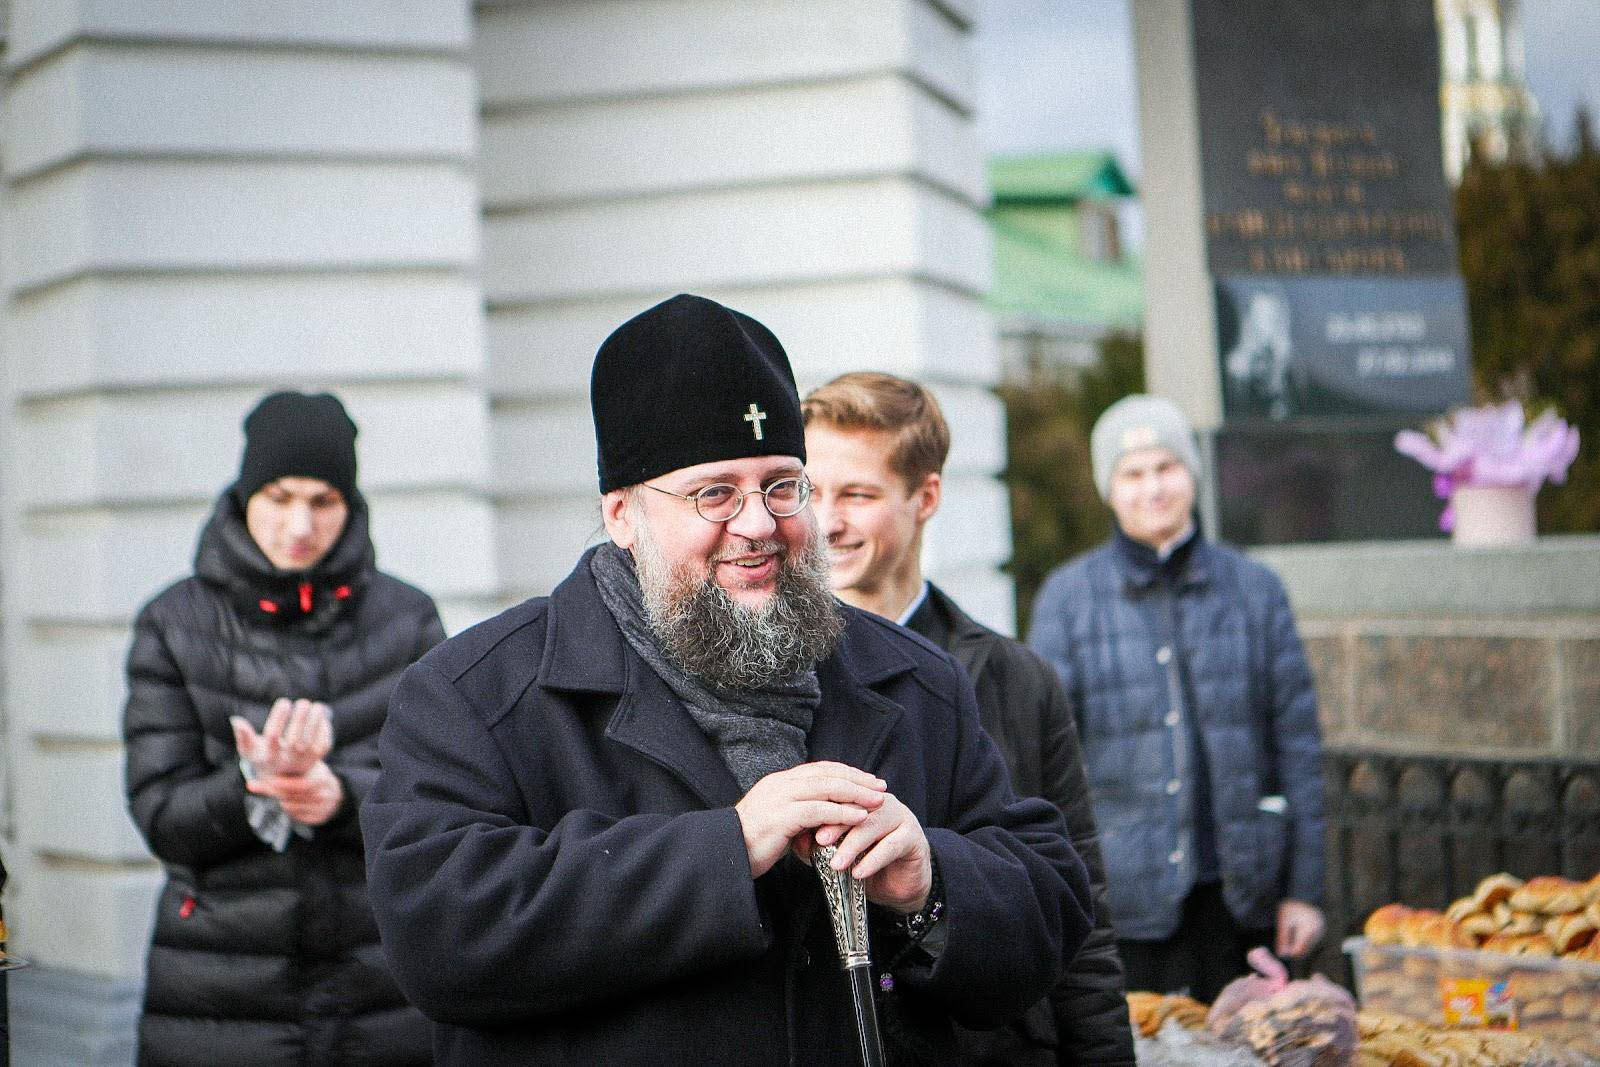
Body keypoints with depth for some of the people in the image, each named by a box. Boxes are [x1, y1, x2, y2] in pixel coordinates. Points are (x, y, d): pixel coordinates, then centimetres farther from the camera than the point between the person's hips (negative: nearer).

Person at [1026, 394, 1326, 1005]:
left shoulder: (1253, 588, 6)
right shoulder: (1068, 597, 1)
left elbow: (1297, 743, 7)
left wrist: (1303, 888, 5)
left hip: (1235, 893, 2)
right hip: (1120, 896, -1)